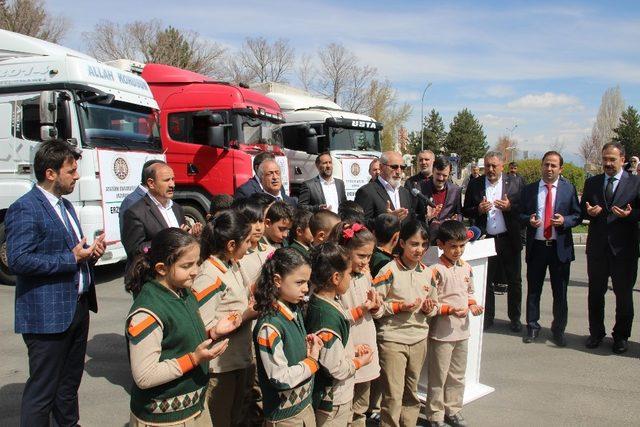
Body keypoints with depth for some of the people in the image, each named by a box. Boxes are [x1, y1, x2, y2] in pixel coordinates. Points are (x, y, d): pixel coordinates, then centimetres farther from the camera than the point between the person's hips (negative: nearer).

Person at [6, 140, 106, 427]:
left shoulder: (65, 206, 15)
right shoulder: (24, 209, -14)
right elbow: (18, 260, -23)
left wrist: (90, 253, 3)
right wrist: (71, 258, -20)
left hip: (78, 308, 9)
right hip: (48, 314, -9)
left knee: (69, 384, 21)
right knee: (42, 391, 2)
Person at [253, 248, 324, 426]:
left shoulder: (295, 311, -1)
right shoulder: (269, 327, -25)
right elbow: (281, 379, -25)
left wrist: (309, 346, -4)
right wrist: (312, 360, -14)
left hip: (305, 403, 7)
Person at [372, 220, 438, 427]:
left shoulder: (428, 272, 6)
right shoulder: (389, 271, -12)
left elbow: (434, 305, 17)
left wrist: (429, 308, -4)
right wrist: (399, 307, -19)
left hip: (419, 338, 6)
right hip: (392, 339, -5)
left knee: (412, 393, 18)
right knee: (393, 396, -2)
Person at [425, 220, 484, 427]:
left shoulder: (466, 268, 5)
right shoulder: (437, 271, -16)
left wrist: (472, 305, 0)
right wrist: (449, 310, -26)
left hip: (462, 330, 7)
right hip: (442, 332, -7)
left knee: (457, 375, 19)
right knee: (438, 377, 6)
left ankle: (453, 410, 35)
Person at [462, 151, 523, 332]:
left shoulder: (514, 184, 0)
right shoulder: (475, 185, 1)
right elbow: (465, 210, 3)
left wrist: (509, 207, -18)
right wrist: (478, 210, -16)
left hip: (509, 240, 0)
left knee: (514, 281, 10)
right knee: (485, 281, 9)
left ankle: (515, 318, 24)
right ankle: (487, 317, 22)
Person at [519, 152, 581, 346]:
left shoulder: (569, 189, 3)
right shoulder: (529, 189, 5)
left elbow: (578, 215, 4)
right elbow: (520, 214, 9)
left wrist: (565, 220, -15)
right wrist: (529, 219, -11)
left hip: (560, 247, -1)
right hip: (536, 246, 1)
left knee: (560, 292, 7)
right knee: (533, 290, 9)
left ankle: (558, 330, 23)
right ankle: (532, 327, 24)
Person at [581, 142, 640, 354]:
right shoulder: (592, 182, 9)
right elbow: (581, 209, 11)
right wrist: (588, 212, -10)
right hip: (597, 247, 3)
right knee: (595, 292, 12)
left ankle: (621, 336, 22)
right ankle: (596, 333, 27)